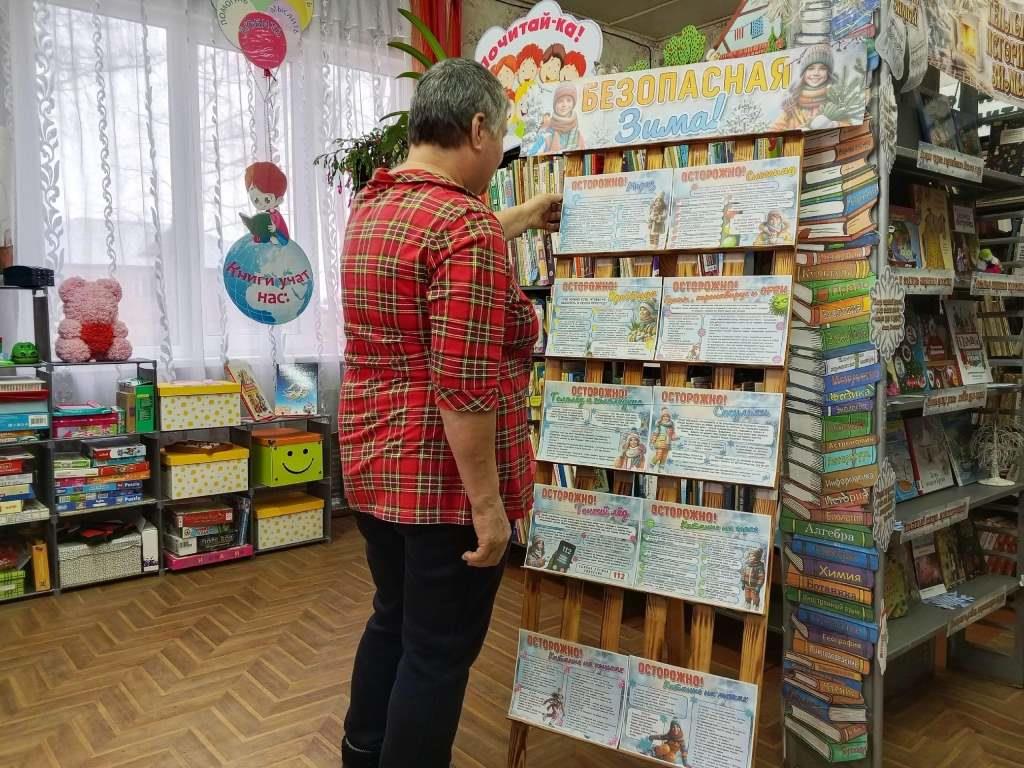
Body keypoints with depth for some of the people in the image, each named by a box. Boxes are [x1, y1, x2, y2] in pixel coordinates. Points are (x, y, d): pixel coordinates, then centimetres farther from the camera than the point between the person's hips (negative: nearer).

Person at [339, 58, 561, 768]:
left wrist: (528, 215, 39)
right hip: (444, 485, -9)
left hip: (374, 470, 10)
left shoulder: (373, 207, 9)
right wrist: (487, 504, -19)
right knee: (438, 653, 8)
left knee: (393, 623, 25)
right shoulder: (467, 225, -20)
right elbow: (463, 387, -26)